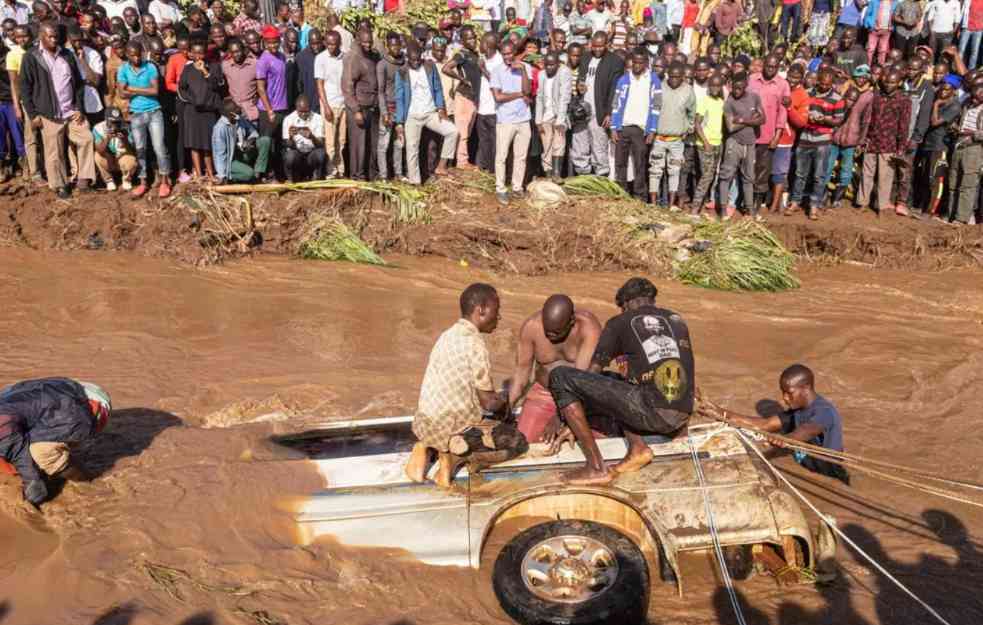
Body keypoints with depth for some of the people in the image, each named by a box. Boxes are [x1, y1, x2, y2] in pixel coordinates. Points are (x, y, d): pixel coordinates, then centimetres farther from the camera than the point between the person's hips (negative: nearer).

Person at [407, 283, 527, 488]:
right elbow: (488, 402, -14)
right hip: (451, 430, -7)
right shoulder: (475, 343, -18)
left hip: (423, 422, 7)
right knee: (518, 442, 10)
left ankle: (427, 448, 11)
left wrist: (496, 398, 15)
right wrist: (504, 397, 7)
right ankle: (456, 455, -6)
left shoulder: (448, 335, 7)